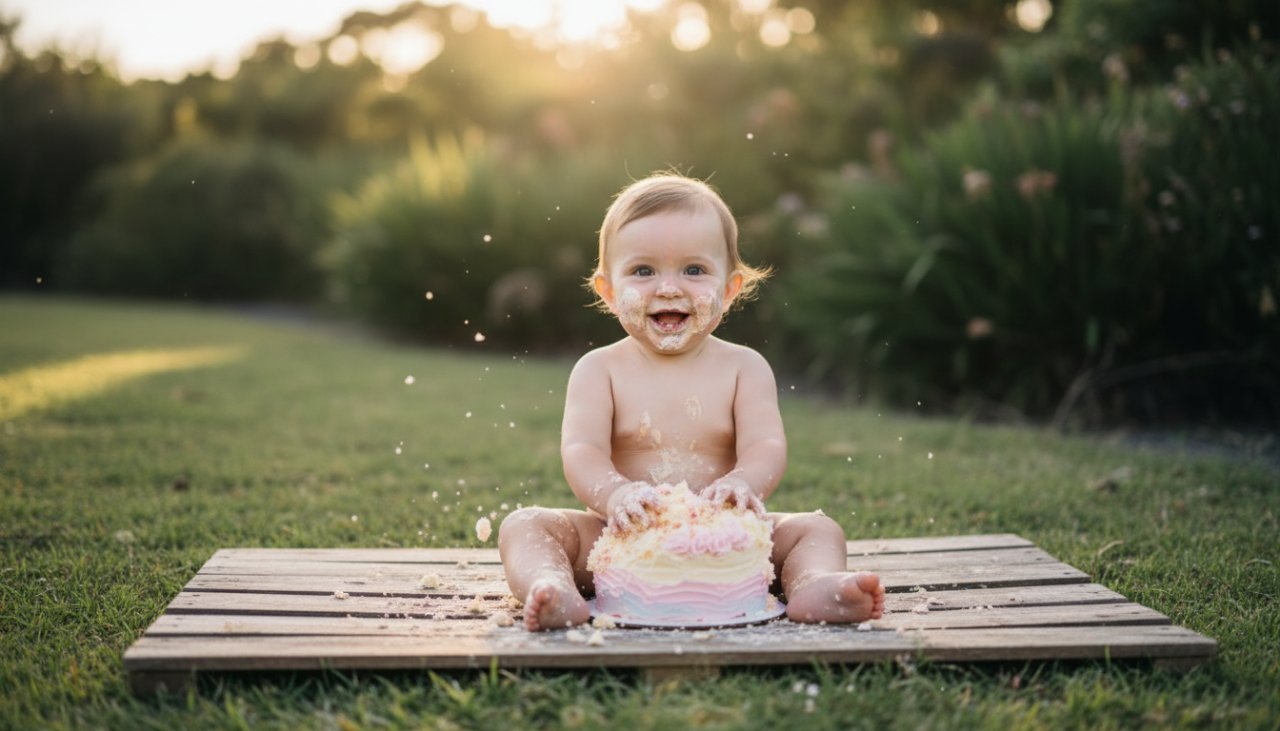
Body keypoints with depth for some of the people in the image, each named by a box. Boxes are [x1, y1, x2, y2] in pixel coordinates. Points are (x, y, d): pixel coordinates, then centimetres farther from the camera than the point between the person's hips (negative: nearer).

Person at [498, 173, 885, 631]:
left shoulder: (744, 368, 4)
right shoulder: (599, 370, 1)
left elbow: (767, 447, -10)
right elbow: (580, 451, -12)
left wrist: (741, 484, -36)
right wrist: (614, 494, -37)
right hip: (620, 543, -1)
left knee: (817, 529, -15)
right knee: (523, 525, -20)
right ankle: (554, 590, -46)